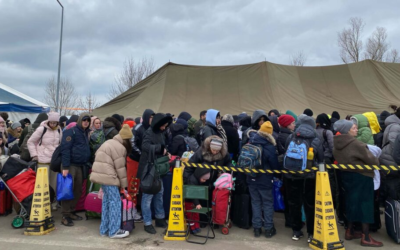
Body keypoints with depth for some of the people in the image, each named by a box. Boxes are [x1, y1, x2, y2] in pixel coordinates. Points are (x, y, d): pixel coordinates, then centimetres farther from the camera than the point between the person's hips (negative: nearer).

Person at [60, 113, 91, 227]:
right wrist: (65, 167, -22)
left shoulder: (86, 133, 15)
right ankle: (65, 216, 4)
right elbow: (65, 149, -17)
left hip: (79, 165, 8)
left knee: (77, 190, 11)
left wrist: (87, 163, 11)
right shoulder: (71, 131, -9)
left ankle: (71, 212, 24)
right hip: (70, 165, -8)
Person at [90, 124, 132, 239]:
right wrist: (124, 184, -4)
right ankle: (114, 231, 2)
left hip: (101, 175, 10)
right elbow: (120, 168, -12)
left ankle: (104, 229, 22)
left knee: (107, 200, 15)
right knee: (115, 202, -3)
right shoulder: (119, 147, -12)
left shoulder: (109, 143, 18)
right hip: (108, 177, -10)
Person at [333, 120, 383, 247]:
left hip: (346, 175, 8)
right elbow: (372, 160, -15)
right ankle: (366, 238, 10)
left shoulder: (337, 144, 1)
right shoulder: (356, 144, -22)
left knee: (352, 202, 18)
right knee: (365, 204, 2)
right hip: (362, 176, -7)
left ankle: (350, 231, 28)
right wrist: (377, 163, 6)